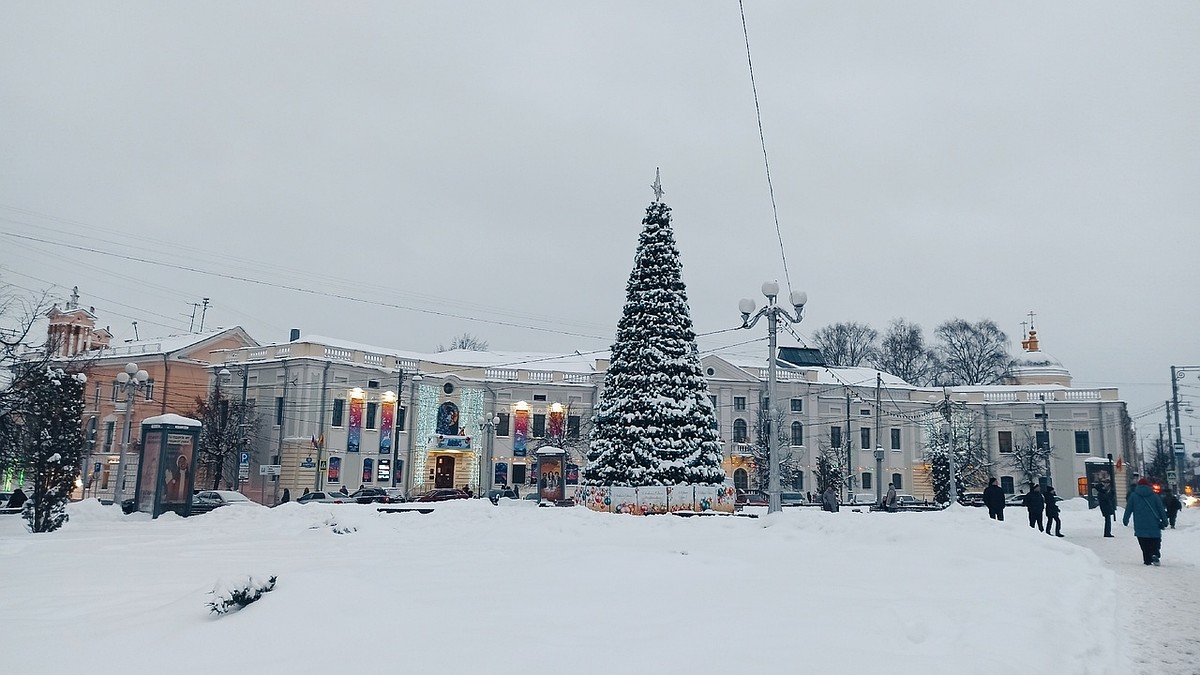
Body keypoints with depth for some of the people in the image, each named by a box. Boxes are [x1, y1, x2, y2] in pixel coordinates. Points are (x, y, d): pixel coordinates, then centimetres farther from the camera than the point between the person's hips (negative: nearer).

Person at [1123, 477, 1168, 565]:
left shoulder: (1133, 496, 3)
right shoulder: (1155, 496, 4)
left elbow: (1128, 509, 5)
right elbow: (1161, 510, 4)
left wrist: (1125, 520, 13)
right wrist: (1164, 521, 9)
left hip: (1140, 526, 0)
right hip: (1154, 526, 0)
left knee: (1144, 545, 6)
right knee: (1155, 543, 6)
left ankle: (1147, 560, 1)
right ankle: (1155, 555, -19)